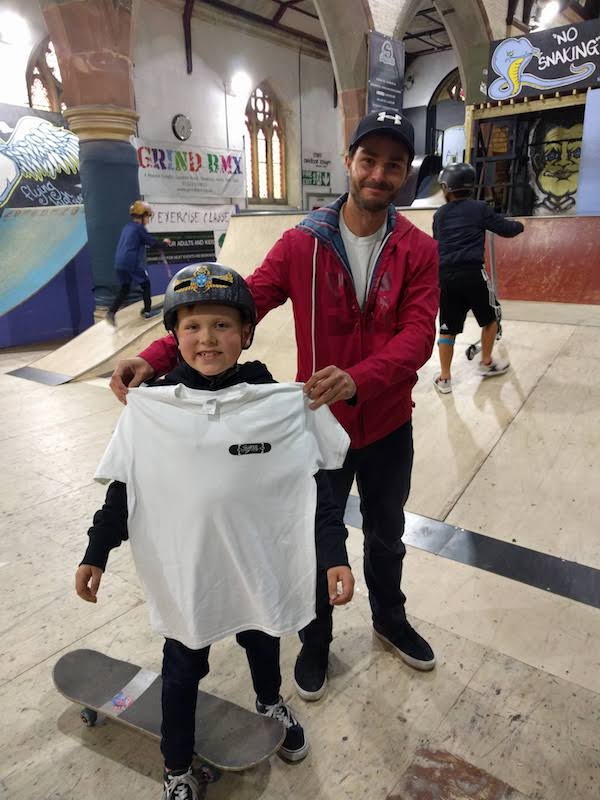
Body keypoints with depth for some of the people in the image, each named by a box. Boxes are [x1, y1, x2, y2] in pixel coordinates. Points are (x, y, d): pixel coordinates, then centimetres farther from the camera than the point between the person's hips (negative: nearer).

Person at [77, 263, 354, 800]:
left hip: (261, 569, 1)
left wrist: (334, 555, -15)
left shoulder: (281, 404, -15)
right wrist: (96, 553, 1)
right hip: (183, 574, 0)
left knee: (262, 645, 27)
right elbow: (124, 488, -1)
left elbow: (315, 485, -10)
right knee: (183, 669, 21)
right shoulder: (149, 409, -12)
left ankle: (271, 703, 62)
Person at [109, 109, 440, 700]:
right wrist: (157, 356, -31)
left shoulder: (417, 250, -7)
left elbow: (419, 334, -19)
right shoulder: (301, 243, -10)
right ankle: (315, 641, 46)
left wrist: (357, 379, -39)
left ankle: (390, 620, 55)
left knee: (386, 536, 24)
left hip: (389, 427, 2)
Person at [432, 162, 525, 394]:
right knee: (491, 317, 19)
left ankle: (444, 378, 11)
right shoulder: (479, 208, 3)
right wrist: (519, 225, 26)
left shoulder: (439, 214, 14)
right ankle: (486, 363, 30)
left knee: (447, 328, 9)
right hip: (472, 273, -3)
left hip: (445, 275, 4)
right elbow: (506, 229, 5)